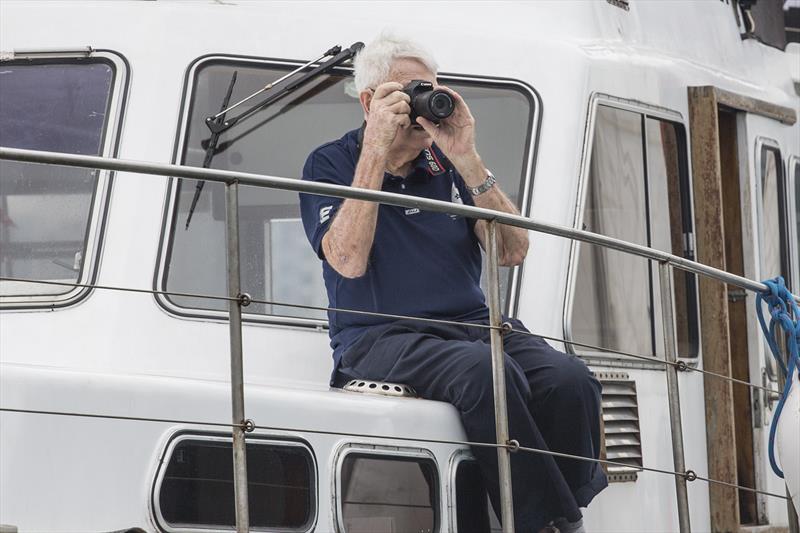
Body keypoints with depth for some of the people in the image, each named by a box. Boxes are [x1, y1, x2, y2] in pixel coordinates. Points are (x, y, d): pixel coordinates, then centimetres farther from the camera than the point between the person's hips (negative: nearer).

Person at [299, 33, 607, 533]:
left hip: (472, 324, 5)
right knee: (484, 370, -36)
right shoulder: (331, 164, 3)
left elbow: (513, 252, 4)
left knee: (569, 379, -26)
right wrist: (376, 150, -14)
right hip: (380, 337, -4)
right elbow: (348, 262, -14)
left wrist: (467, 160, -6)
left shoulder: (448, 164, 14)